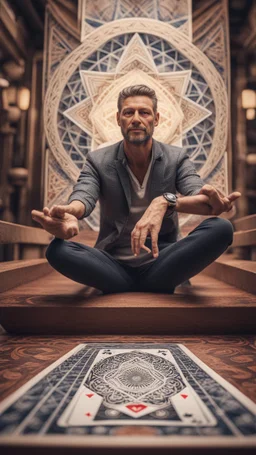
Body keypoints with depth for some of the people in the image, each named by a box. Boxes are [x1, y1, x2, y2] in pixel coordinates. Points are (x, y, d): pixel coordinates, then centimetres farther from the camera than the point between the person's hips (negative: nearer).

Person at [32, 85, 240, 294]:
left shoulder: (177, 158, 0)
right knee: (57, 250, -28)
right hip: (114, 267, 1)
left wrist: (167, 201, -40)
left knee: (221, 228, -24)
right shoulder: (98, 161, 1)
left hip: (161, 264, 0)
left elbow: (202, 199, -17)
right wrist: (68, 213, -45)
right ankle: (155, 289, -16)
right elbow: (83, 197, -19)